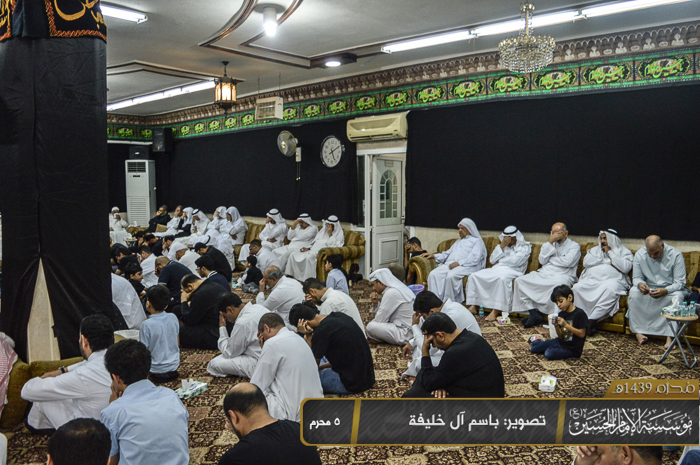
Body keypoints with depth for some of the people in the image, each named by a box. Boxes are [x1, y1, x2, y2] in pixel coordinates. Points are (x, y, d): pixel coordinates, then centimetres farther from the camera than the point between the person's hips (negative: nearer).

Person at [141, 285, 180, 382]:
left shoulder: (146, 325, -21)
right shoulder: (173, 318, -7)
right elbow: (178, 344, 4)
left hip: (157, 369, -5)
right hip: (174, 365, 5)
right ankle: (172, 372, 14)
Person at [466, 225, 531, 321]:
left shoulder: (525, 247, 12)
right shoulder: (502, 246, 28)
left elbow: (515, 261, -6)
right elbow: (492, 260, 12)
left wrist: (499, 261, 3)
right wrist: (501, 246, 3)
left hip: (512, 271, -6)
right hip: (497, 269, 6)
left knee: (502, 278, -41)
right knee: (474, 276, -17)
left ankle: (495, 311, -41)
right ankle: (473, 306, -19)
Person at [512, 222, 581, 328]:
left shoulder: (574, 246, 10)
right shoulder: (551, 244, 24)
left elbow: (568, 262, -10)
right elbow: (542, 261, 6)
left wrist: (550, 259, 2)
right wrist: (550, 242, 1)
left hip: (561, 275, -5)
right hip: (543, 274, 5)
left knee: (557, 285, -42)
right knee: (519, 280, -16)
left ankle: (540, 313, -26)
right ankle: (534, 314, -24)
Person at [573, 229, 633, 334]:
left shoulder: (624, 251, 16)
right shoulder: (595, 250, 27)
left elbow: (625, 268, -3)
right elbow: (586, 262, 8)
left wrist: (610, 253, 1)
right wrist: (608, 261, 5)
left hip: (613, 280, -3)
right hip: (591, 280, 3)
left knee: (610, 289, -39)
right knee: (577, 287, -28)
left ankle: (592, 319, -38)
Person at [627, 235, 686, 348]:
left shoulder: (675, 255, -15)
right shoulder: (640, 254, -7)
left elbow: (680, 283, -17)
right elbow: (636, 277, -2)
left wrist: (665, 291, -37)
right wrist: (640, 284, -28)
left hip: (670, 289, -2)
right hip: (648, 288, 2)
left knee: (678, 296, -35)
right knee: (634, 292, -29)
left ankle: (670, 335, -33)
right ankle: (639, 330, -24)